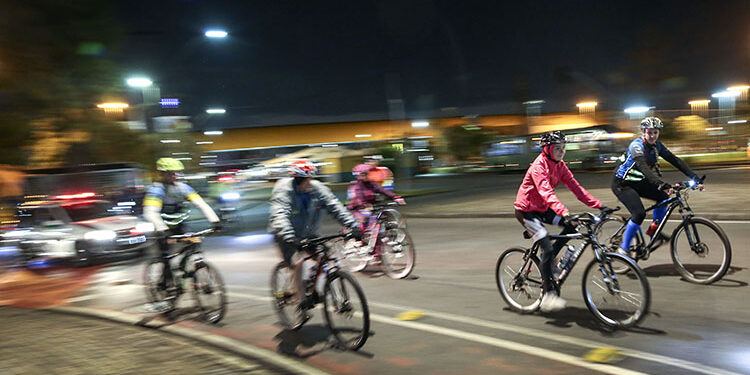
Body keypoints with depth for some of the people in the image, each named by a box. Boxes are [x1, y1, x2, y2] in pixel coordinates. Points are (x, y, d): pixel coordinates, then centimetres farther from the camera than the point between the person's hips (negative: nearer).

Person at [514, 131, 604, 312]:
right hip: (526, 210, -8)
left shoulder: (560, 166, 1)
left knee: (573, 225, -10)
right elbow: (547, 193, -37)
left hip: (542, 209, 8)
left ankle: (548, 259, 6)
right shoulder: (539, 166, -24)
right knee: (547, 246, -21)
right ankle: (548, 294, -16)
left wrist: (599, 205, -13)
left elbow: (575, 187, -4)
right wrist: (565, 213, -50)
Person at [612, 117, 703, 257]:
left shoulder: (657, 146, -2)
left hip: (637, 182, 8)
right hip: (622, 184, -8)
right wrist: (663, 185, -52)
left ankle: (654, 229, 13)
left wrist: (695, 178, -15)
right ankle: (623, 249, -10)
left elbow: (676, 161, -6)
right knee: (639, 213, -22)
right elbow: (644, 168, -40)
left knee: (663, 197, -7)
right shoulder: (636, 146, -25)